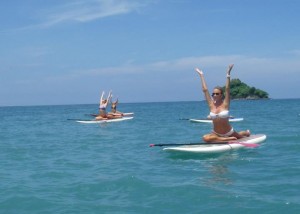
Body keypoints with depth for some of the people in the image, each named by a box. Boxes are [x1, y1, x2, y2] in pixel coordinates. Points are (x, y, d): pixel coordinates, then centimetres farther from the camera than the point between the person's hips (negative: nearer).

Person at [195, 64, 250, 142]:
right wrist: (201, 75, -5)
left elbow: (227, 89, -19)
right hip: (216, 133, 2)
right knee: (205, 138, -29)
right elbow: (205, 90, -7)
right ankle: (229, 139, -15)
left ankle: (245, 132, 54)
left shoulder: (225, 104, -11)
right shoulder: (211, 105, -6)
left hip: (229, 132, -1)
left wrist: (228, 74, -25)